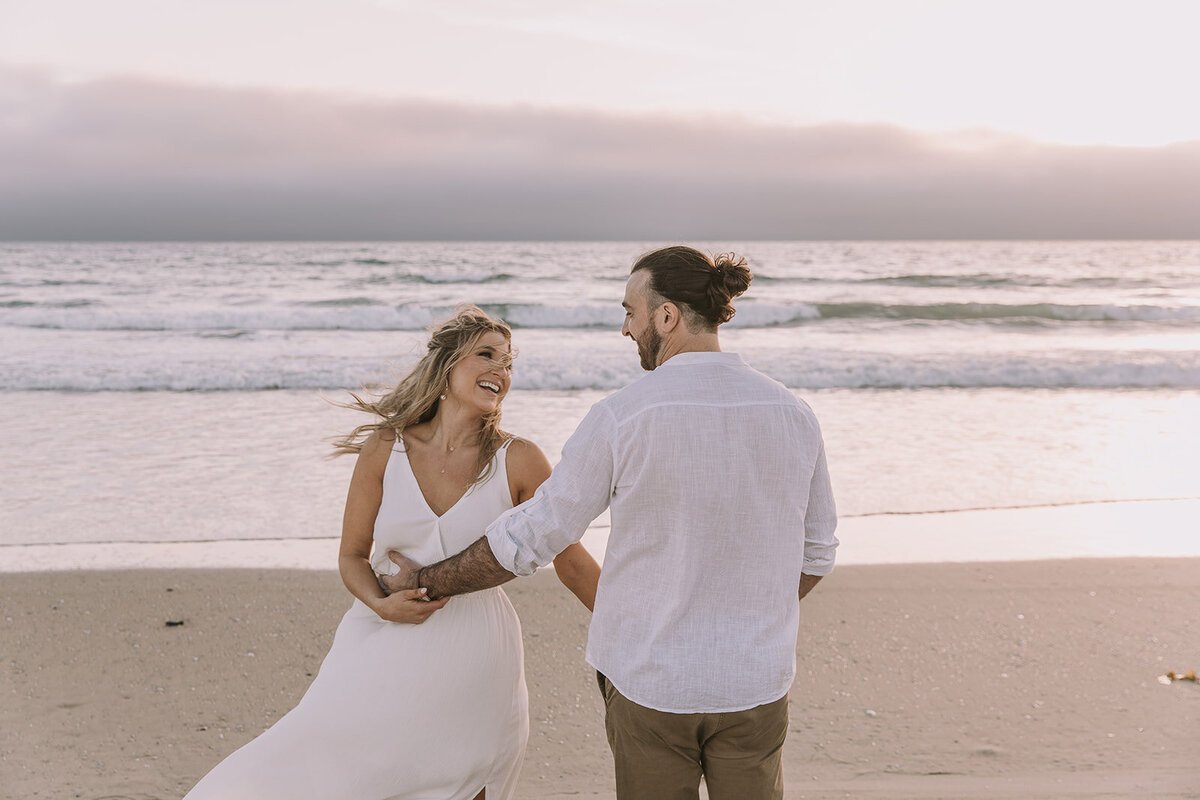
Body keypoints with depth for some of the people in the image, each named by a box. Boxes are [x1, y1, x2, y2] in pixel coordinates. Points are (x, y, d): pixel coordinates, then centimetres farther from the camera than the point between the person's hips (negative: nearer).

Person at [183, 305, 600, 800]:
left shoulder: (518, 461, -5)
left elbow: (572, 562, 3)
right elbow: (352, 556, 6)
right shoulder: (384, 450, -2)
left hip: (470, 665, -1)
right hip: (383, 656, 1)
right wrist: (381, 605, -14)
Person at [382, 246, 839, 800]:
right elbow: (815, 552, 6)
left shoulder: (622, 417, -17)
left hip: (651, 679, -2)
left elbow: (528, 538, -10)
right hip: (754, 681, 3)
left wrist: (426, 582, 6)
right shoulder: (792, 415, -6)